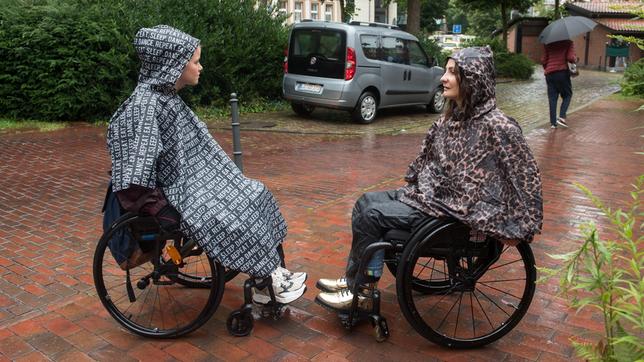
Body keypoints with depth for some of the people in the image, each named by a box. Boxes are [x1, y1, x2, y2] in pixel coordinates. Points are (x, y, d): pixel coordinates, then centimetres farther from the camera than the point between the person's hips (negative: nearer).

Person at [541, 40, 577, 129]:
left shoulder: (548, 43, 7)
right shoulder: (568, 43, -2)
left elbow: (543, 60, 6)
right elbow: (570, 58, -12)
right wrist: (575, 59, 9)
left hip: (549, 73, 3)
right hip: (562, 72, -3)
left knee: (552, 98, 6)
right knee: (567, 95, 14)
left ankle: (553, 123, 5)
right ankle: (562, 117, -4)